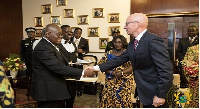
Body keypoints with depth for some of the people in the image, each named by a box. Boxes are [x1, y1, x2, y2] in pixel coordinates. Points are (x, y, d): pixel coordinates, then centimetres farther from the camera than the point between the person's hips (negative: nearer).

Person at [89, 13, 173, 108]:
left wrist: (160, 95, -22)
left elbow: (166, 69, -23)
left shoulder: (153, 40, -20)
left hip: (155, 93, -8)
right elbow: (119, 60, 11)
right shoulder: (132, 44, 8)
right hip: (145, 92, 8)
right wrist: (98, 68, 6)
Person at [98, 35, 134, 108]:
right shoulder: (109, 53, 8)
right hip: (111, 81, 2)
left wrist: (121, 73, -18)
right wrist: (111, 72, -12)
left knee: (123, 99, -6)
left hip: (124, 81, -2)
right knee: (108, 98, -3)